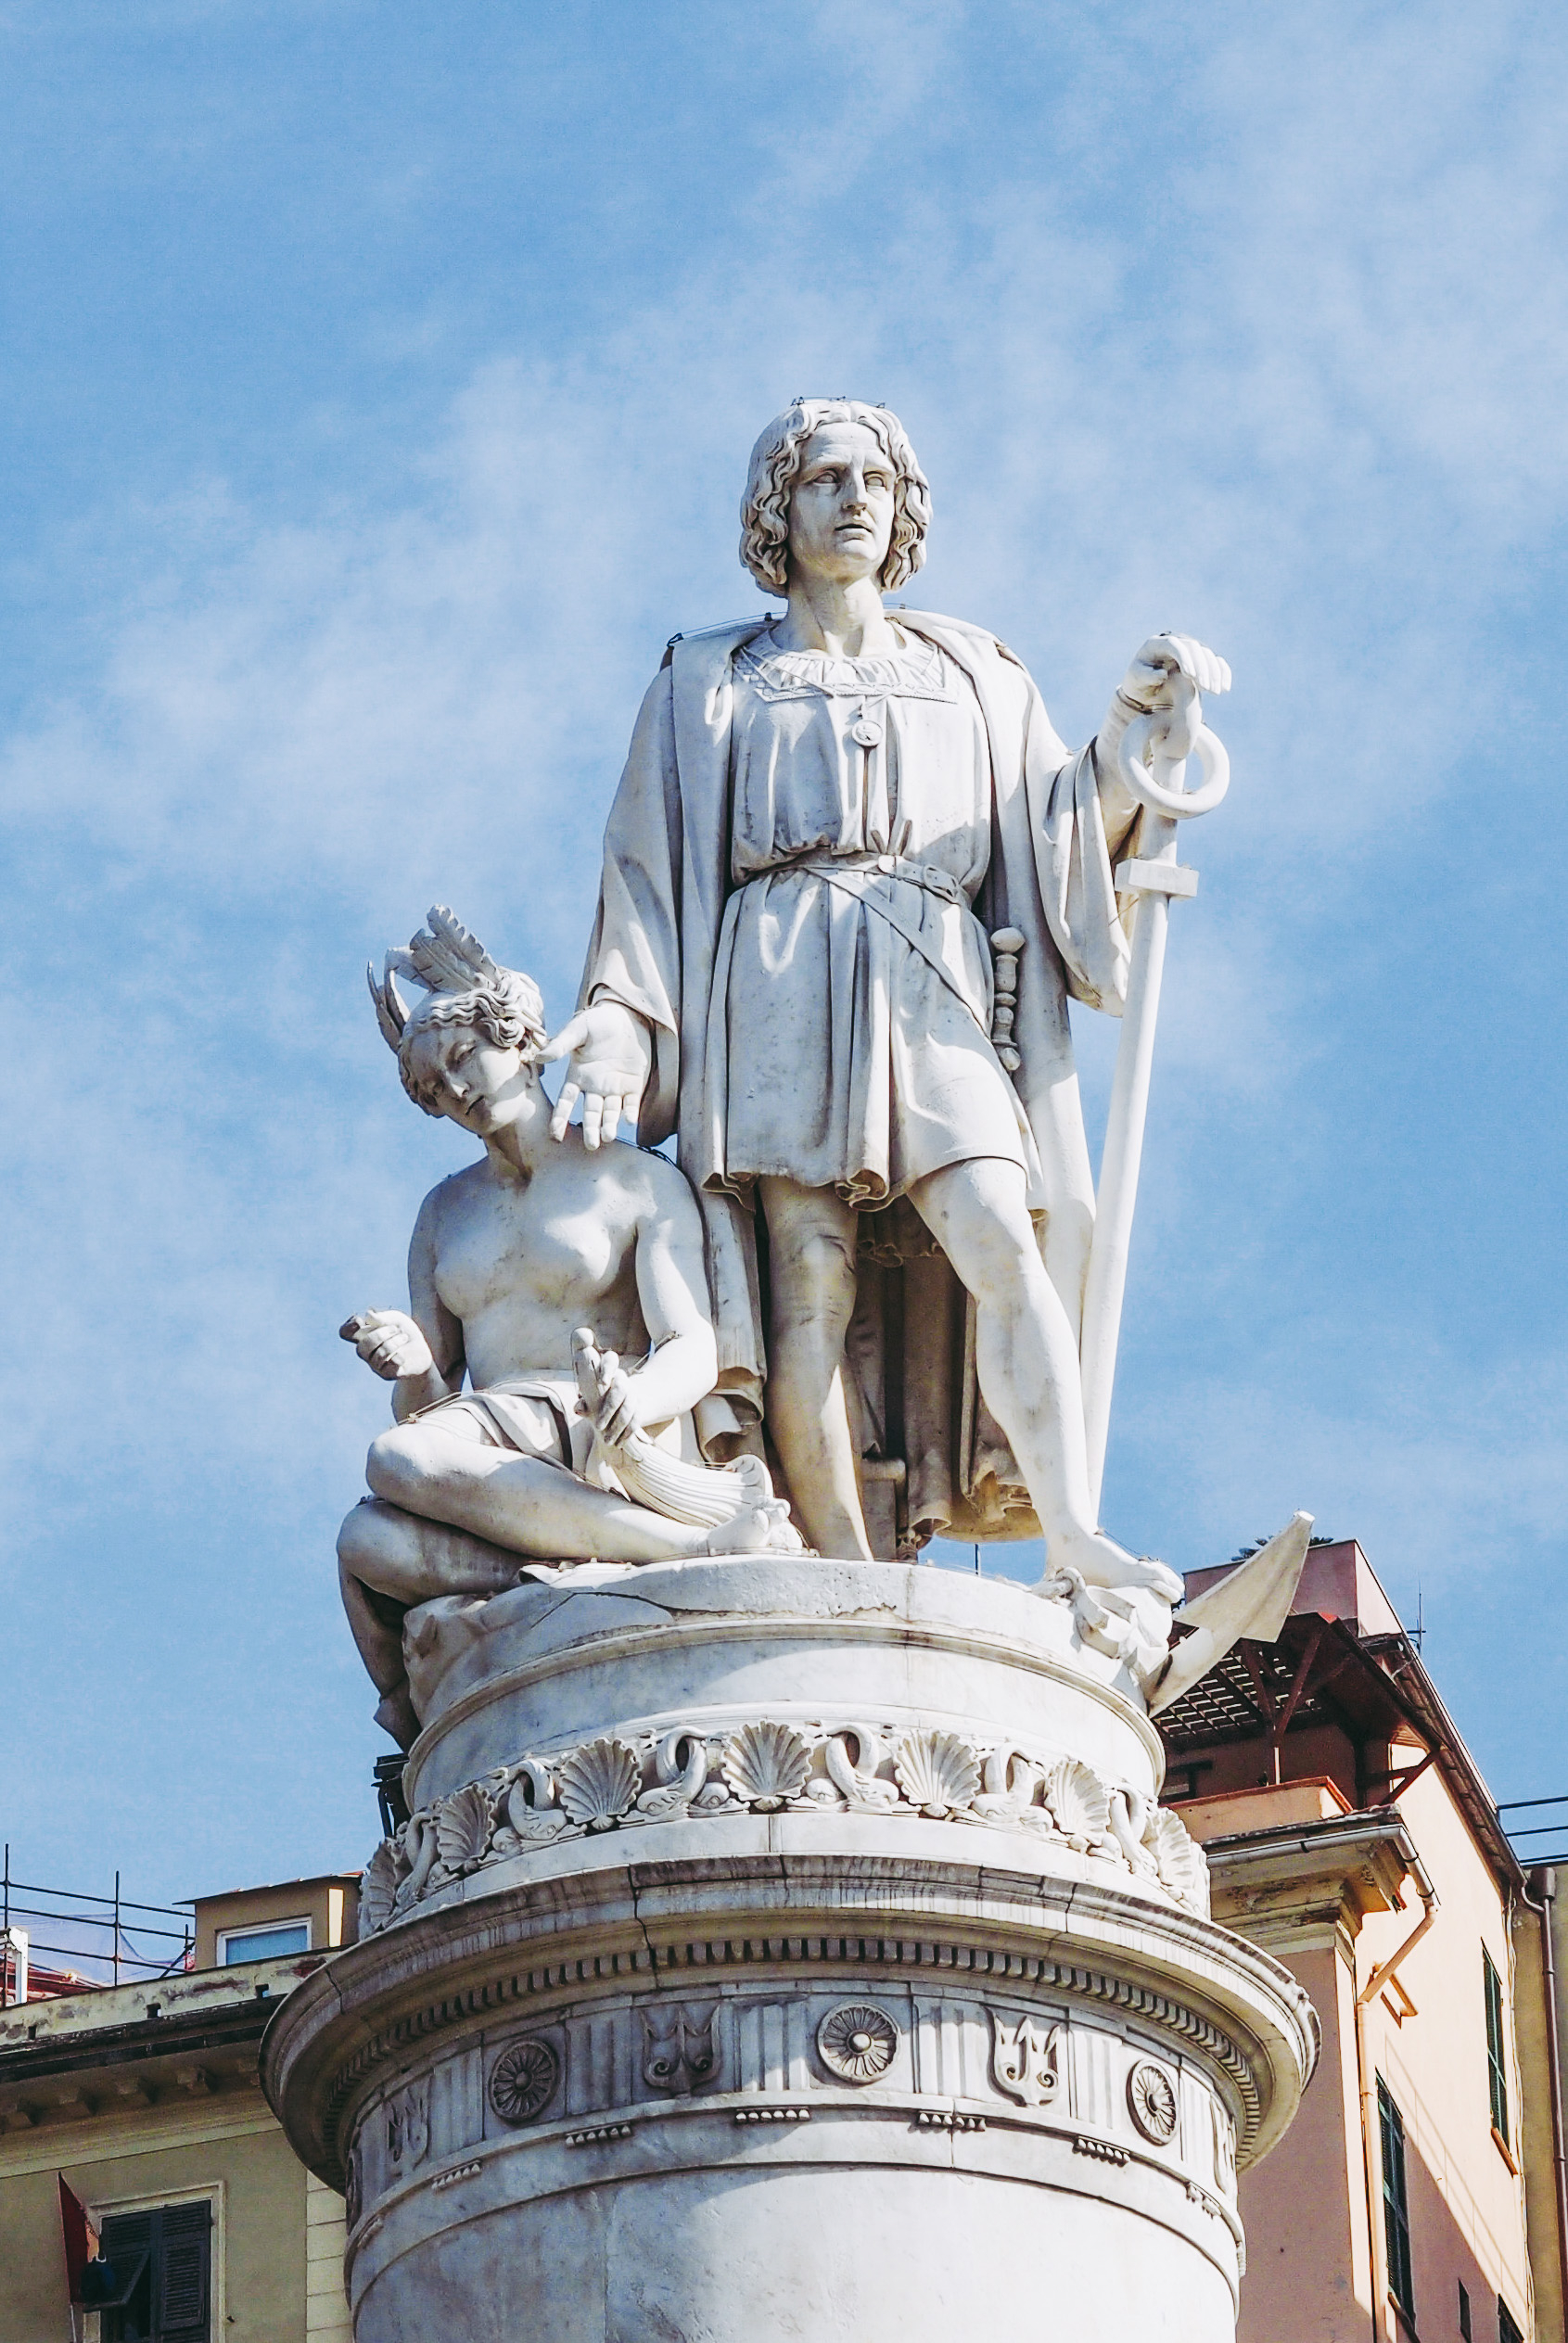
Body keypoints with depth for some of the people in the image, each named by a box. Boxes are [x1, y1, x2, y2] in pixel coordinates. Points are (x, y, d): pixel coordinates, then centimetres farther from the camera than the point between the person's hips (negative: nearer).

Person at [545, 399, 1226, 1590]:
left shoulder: (971, 676, 25)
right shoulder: (712, 684, 20)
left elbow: (1066, 834, 15)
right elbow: (649, 870, 13)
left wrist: (1133, 729, -2)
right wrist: (619, 1030, -1)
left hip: (929, 994, 1)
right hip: (780, 994, -1)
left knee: (999, 1238, -22)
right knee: (812, 1283, -17)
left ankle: (1071, 1529, -34)